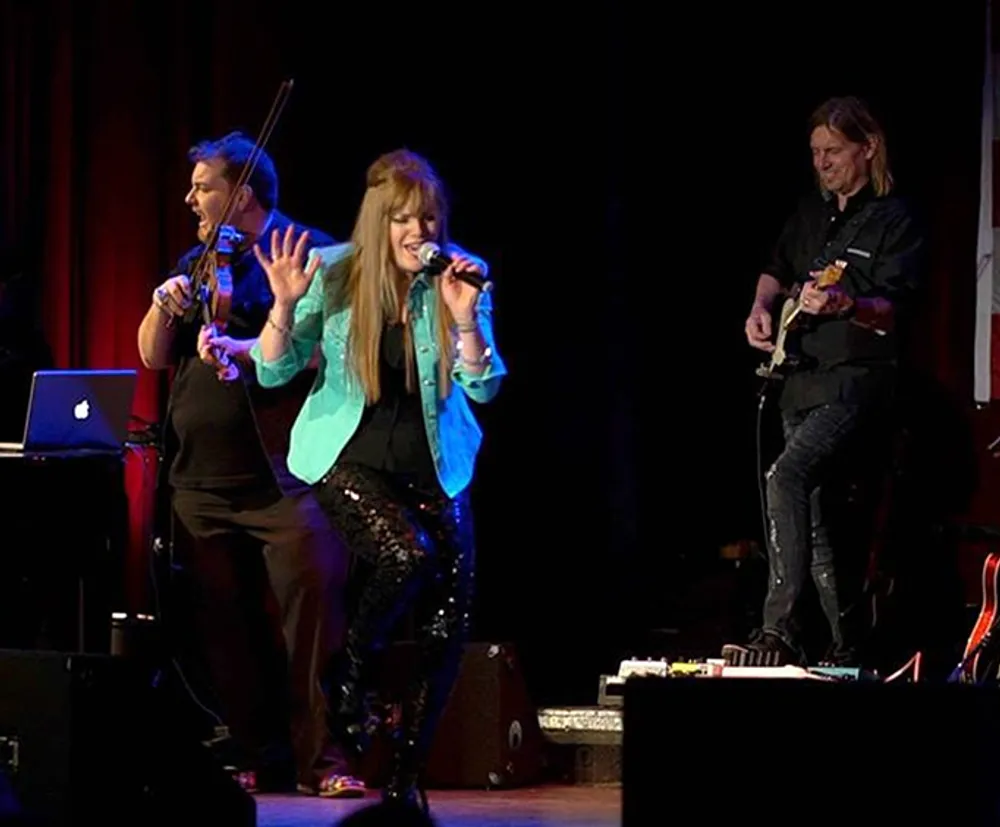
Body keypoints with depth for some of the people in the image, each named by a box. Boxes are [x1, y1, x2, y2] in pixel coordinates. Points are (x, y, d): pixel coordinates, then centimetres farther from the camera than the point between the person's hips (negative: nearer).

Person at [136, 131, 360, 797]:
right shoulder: (196, 263, 19)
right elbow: (152, 356, 17)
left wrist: (242, 351, -21)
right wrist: (164, 305, -2)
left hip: (283, 476, -6)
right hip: (201, 479, 6)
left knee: (312, 608, -13)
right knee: (225, 629, 5)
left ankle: (321, 760, -9)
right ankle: (256, 759, 12)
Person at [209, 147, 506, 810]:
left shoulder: (460, 277, -4)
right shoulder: (335, 274, -7)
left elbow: (484, 388, -8)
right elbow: (273, 372, -5)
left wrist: (465, 315, -24)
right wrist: (286, 304, -23)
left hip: (435, 469, 3)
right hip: (353, 461, -3)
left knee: (448, 626, -5)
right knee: (408, 555, -30)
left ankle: (406, 780, 10)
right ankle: (352, 680, -1)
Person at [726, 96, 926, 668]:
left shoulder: (895, 219, -6)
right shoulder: (812, 213, 16)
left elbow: (893, 309, -17)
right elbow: (778, 269, 31)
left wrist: (846, 305, -37)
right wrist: (763, 306, 9)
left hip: (859, 379, -8)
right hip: (804, 379, 8)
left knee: (787, 477, -28)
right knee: (817, 513, 10)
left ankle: (780, 631, -32)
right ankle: (848, 647, 20)